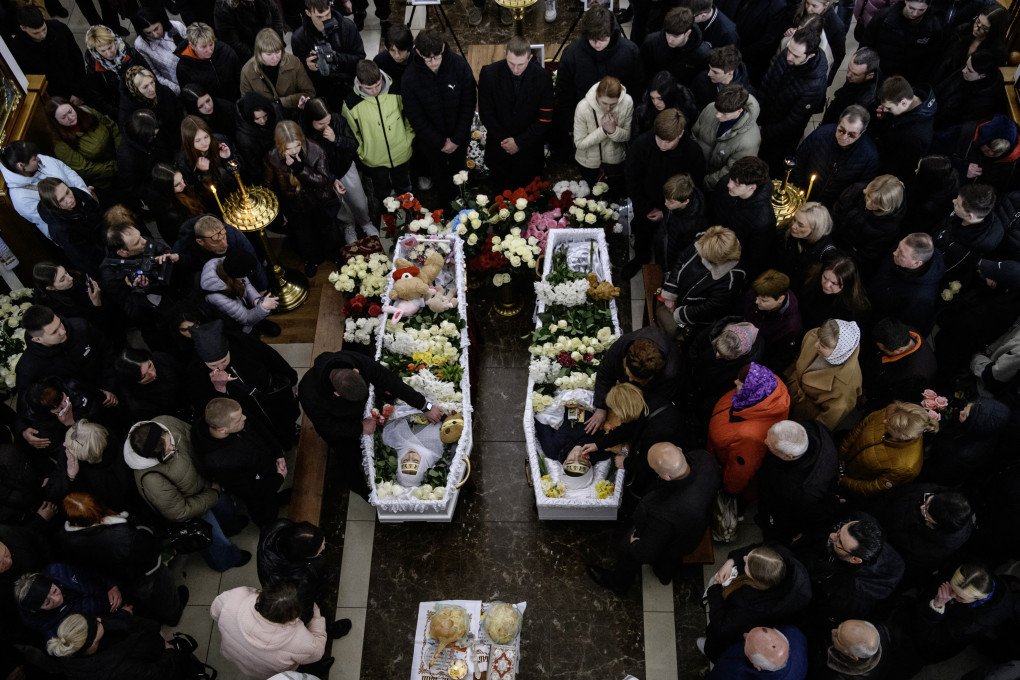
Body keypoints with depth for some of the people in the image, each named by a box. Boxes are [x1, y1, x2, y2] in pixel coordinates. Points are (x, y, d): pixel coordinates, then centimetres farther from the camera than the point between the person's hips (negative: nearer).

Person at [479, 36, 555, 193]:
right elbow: (485, 113, -7)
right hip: (499, 148, 1)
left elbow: (545, 118, -12)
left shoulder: (543, 77, -17)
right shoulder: (489, 73, -16)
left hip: (530, 151, 0)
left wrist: (520, 142, -16)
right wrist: (503, 139, -13)